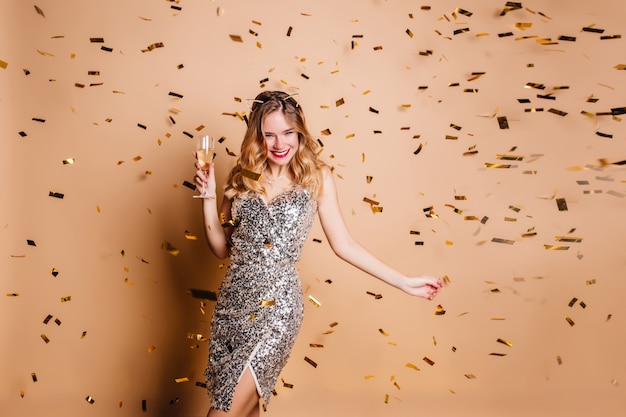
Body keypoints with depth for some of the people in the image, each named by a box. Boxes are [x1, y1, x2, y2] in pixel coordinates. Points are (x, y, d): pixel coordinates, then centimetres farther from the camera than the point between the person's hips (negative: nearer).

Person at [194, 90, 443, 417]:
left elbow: (343, 245, 2)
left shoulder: (316, 177, -1)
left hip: (277, 304, -4)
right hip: (233, 300, 4)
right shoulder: (242, 176, 6)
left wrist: (405, 282, 1)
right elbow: (222, 249, 7)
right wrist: (208, 195, -4)